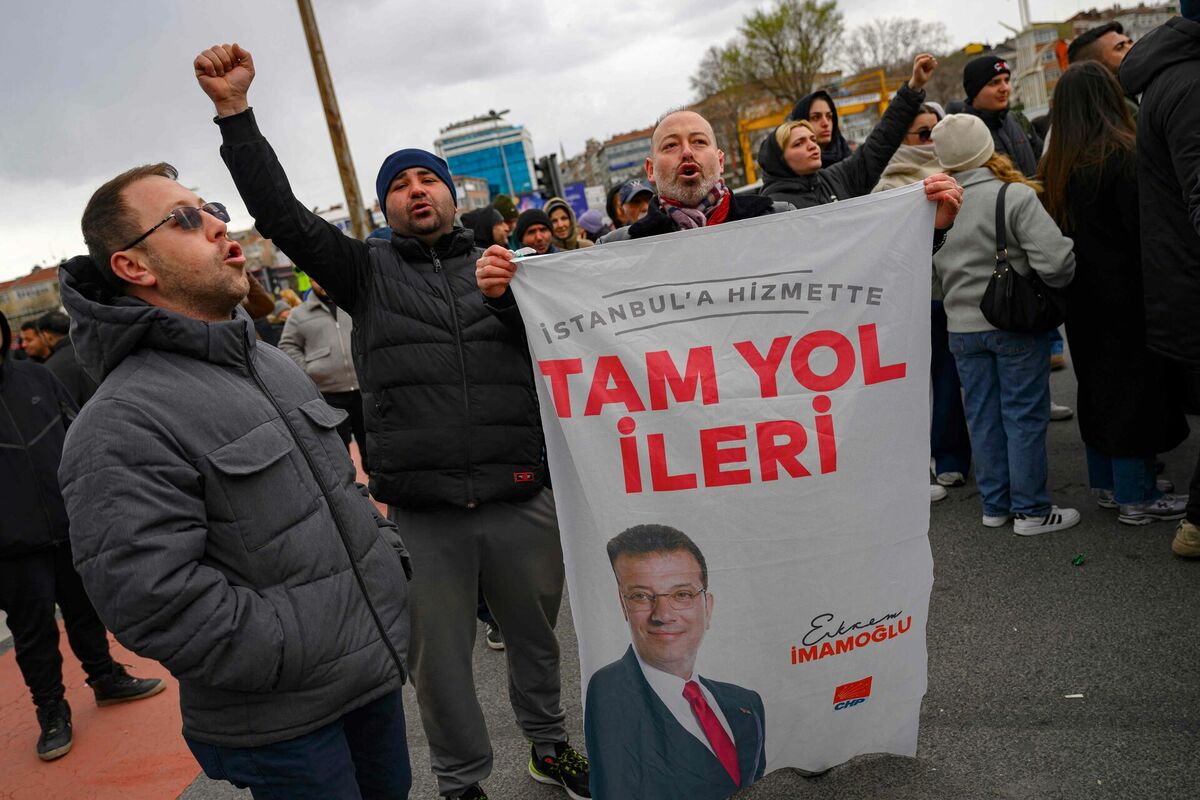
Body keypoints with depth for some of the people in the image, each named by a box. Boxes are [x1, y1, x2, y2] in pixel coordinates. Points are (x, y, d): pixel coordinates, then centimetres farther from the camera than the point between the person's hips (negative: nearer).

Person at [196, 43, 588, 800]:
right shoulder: (369, 271, 6)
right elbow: (281, 213, -5)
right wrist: (235, 111, -10)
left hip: (522, 501, 1)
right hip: (423, 515, -1)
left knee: (535, 636, 18)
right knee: (440, 659, 11)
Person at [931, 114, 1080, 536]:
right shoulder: (1015, 196, -14)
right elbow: (1055, 259, -20)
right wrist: (1060, 282, 0)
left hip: (961, 327, 4)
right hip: (1016, 324, -4)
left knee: (982, 417, 12)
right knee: (1024, 416, 5)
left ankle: (995, 504, 22)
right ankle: (1030, 510, 13)